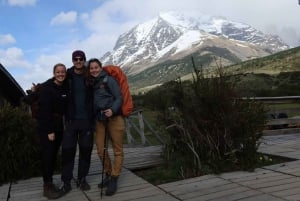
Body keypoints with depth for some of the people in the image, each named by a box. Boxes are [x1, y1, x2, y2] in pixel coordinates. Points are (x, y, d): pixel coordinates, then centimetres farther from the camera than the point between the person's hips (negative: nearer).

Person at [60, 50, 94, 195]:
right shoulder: (67, 76, 1)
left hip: (87, 119, 1)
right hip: (71, 119, 0)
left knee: (86, 150, 7)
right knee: (67, 150, 1)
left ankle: (82, 179, 23)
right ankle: (66, 181, 14)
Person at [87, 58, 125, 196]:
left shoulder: (109, 80, -5)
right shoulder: (92, 83, 14)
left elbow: (119, 97, -11)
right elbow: (93, 102, 17)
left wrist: (112, 110, -26)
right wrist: (94, 116, 3)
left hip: (114, 118, -6)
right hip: (100, 120, 6)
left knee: (117, 150, 0)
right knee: (101, 150, 6)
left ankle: (114, 180, 9)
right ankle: (108, 175, 25)